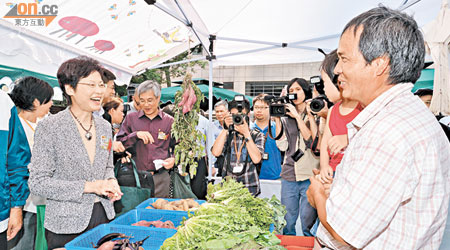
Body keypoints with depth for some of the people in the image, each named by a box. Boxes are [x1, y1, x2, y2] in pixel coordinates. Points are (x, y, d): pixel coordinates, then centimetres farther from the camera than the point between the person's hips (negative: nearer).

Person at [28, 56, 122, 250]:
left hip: (104, 216, 5)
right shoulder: (49, 128, -13)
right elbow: (37, 182, -14)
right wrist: (88, 186, -20)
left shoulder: (105, 126, 5)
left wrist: (111, 182, -6)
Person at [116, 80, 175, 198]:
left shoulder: (169, 121, 6)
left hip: (160, 178, 0)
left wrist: (173, 159, -7)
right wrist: (136, 135, -13)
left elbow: (176, 148, 12)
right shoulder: (131, 118, 7)